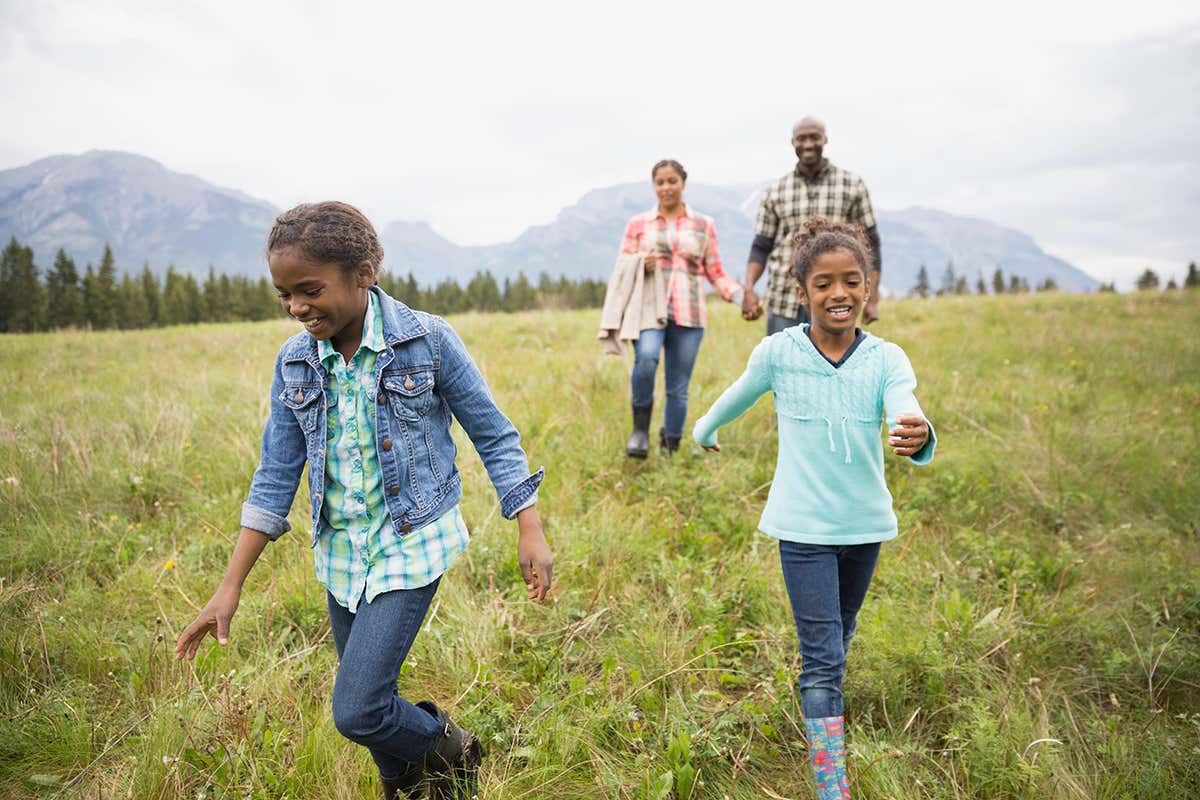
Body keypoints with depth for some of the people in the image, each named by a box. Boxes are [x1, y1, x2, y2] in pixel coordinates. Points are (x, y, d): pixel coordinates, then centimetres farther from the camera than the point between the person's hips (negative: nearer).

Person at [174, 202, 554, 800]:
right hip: (341, 552, 5)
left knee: (357, 710, -11)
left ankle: (451, 750, 19)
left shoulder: (428, 340, -13)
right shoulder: (295, 362, -1)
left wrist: (530, 531, -10)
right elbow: (276, 477, 2)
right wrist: (230, 588, -1)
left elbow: (494, 436, -6)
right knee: (371, 705, 15)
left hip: (412, 545, -5)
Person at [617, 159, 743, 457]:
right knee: (646, 357, -31)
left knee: (678, 389, 2)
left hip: (689, 314, 1)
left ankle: (670, 449, 19)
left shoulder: (704, 226, 12)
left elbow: (715, 273, 13)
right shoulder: (638, 224, 10)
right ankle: (641, 427, -11)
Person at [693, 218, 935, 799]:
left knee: (838, 642, 23)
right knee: (822, 656, -7)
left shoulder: (886, 359, -9)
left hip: (865, 524, 3)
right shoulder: (779, 352, -11)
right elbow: (737, 397, 8)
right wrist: (705, 431, 25)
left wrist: (918, 437, -49)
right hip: (805, 526, -2)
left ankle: (821, 709, 48)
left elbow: (906, 419, -26)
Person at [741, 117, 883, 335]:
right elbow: (761, 247, 9)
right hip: (784, 303, 2)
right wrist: (749, 289, -7)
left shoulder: (852, 185, 5)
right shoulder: (776, 191, 10)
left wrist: (873, 300, -1)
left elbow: (869, 244, 6)